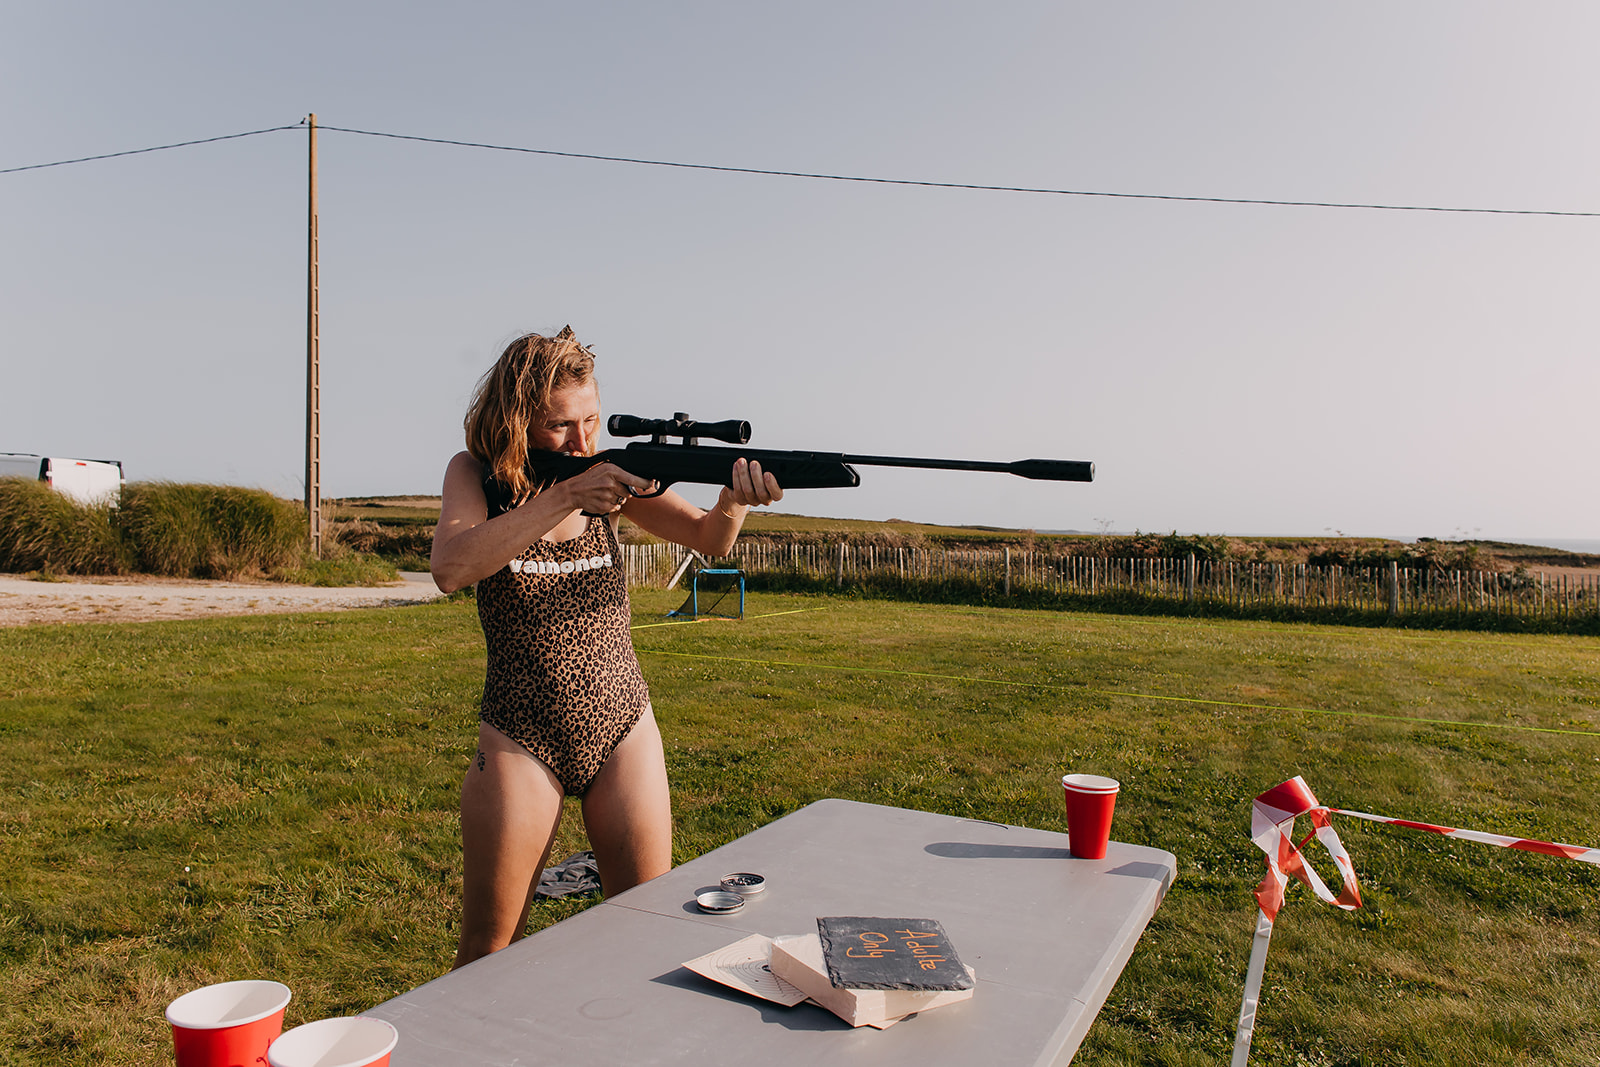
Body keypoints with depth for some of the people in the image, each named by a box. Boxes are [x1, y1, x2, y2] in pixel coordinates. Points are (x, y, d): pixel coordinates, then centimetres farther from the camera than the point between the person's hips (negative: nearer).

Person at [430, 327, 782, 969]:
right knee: (487, 951, 7)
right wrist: (565, 498, -32)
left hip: (624, 729, 2)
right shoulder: (476, 474, -5)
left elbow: (710, 540, -9)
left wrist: (735, 500, -32)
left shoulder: (608, 475, -1)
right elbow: (450, 568, -23)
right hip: (520, 741, -2)